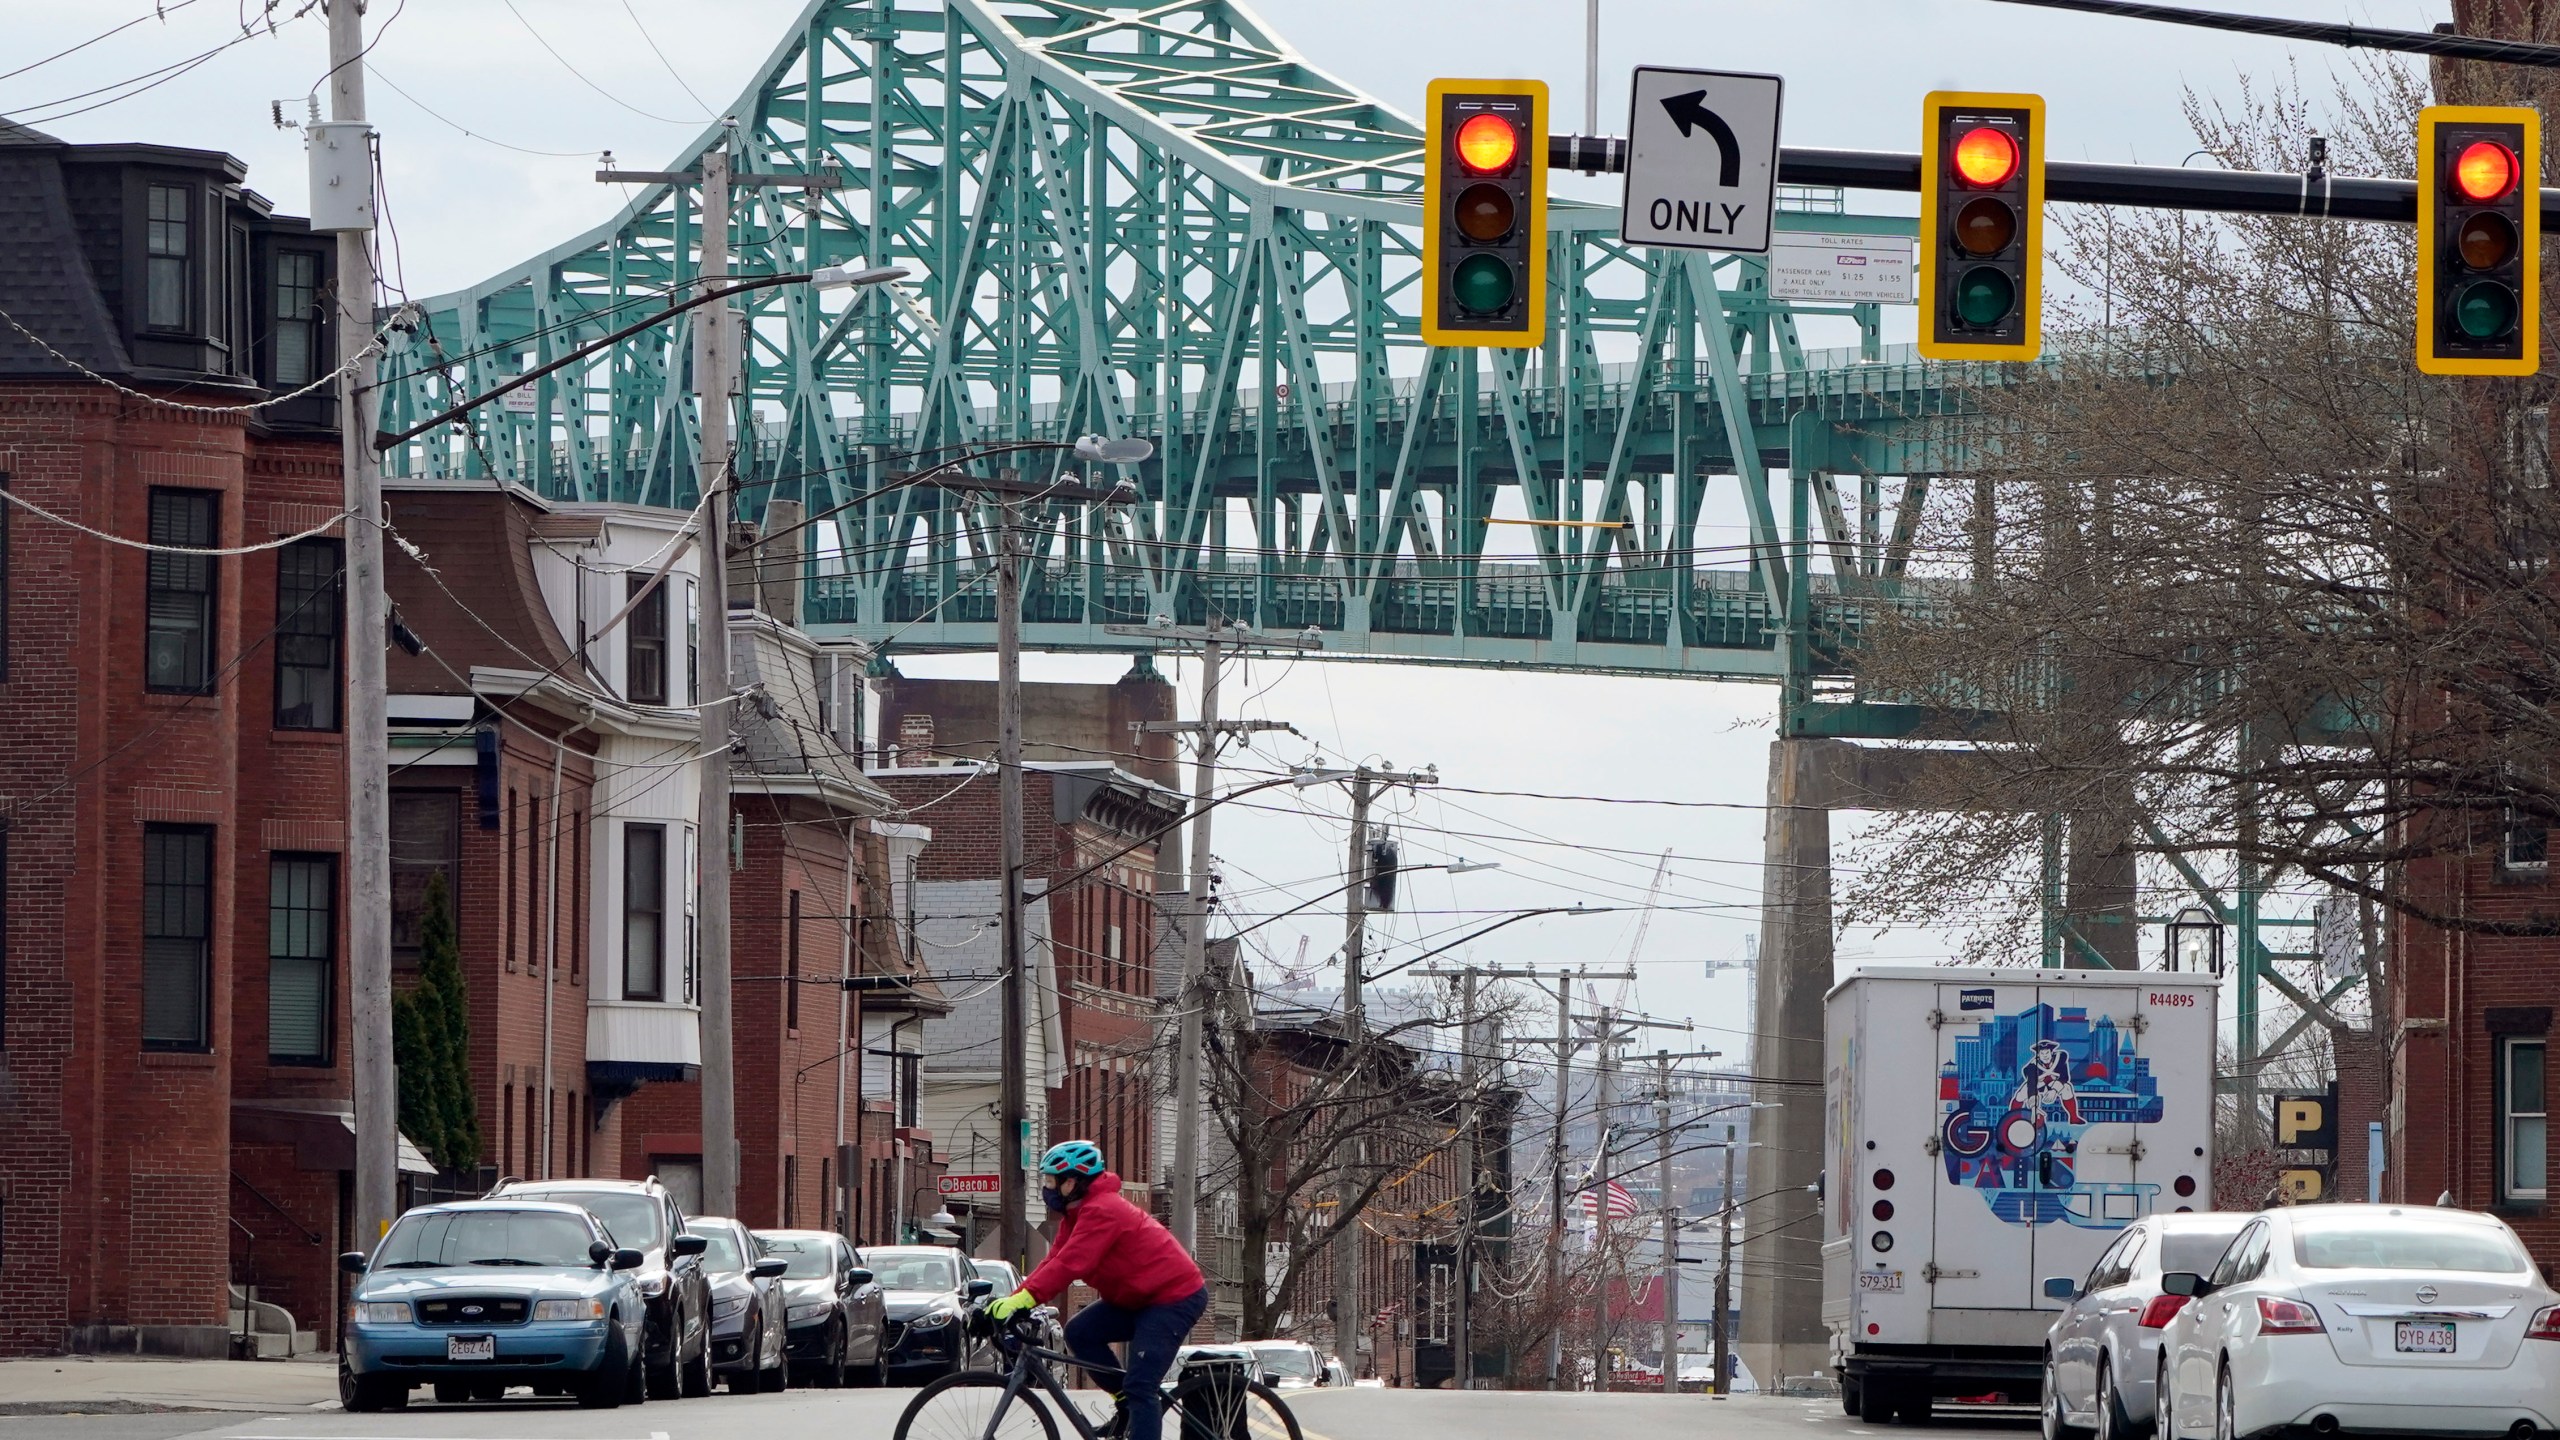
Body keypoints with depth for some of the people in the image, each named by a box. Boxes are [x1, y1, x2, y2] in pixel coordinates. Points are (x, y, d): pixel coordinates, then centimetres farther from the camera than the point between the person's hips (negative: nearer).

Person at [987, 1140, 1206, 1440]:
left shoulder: (1102, 1212, -23)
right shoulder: (1078, 1213, 9)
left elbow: (1070, 1264, -32)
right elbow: (1054, 1263, 3)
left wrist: (1022, 1299, -37)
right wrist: (1011, 1300, -8)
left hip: (1175, 1297, -10)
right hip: (1139, 1297, 10)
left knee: (1140, 1387, -16)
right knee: (1079, 1333, -2)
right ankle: (1129, 1403, 7)